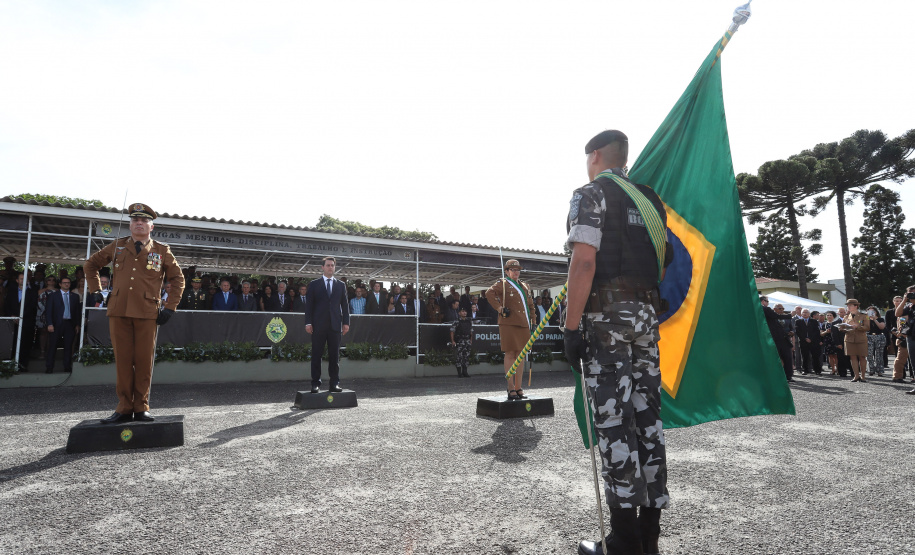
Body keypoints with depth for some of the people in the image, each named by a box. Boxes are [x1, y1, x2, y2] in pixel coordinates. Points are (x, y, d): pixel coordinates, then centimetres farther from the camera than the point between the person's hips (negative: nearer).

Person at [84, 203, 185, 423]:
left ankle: (141, 407, 12)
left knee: (144, 362, 2)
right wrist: (96, 291, 13)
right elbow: (90, 265, 24)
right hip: (118, 312, 1)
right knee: (123, 361, 4)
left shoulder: (162, 251, 7)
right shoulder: (117, 246, 11)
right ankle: (124, 408, 13)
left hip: (147, 314, -1)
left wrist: (170, 307, 3)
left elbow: (178, 279, 11)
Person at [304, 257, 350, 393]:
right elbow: (309, 304, 4)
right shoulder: (314, 284, 8)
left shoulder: (341, 285, 14)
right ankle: (315, 383, 7)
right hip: (318, 325, -1)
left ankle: (334, 384, 8)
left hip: (335, 325, 2)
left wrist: (346, 322, 3)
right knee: (316, 355, 1)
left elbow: (345, 305, 12)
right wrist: (308, 322, -5)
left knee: (334, 355, 3)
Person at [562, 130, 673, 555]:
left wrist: (571, 327, -14)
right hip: (647, 314, 8)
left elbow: (584, 261, -14)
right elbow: (665, 261, 20)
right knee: (646, 420, 9)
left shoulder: (592, 193, -2)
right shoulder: (649, 199, 21)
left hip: (607, 314, -7)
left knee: (614, 424, -5)